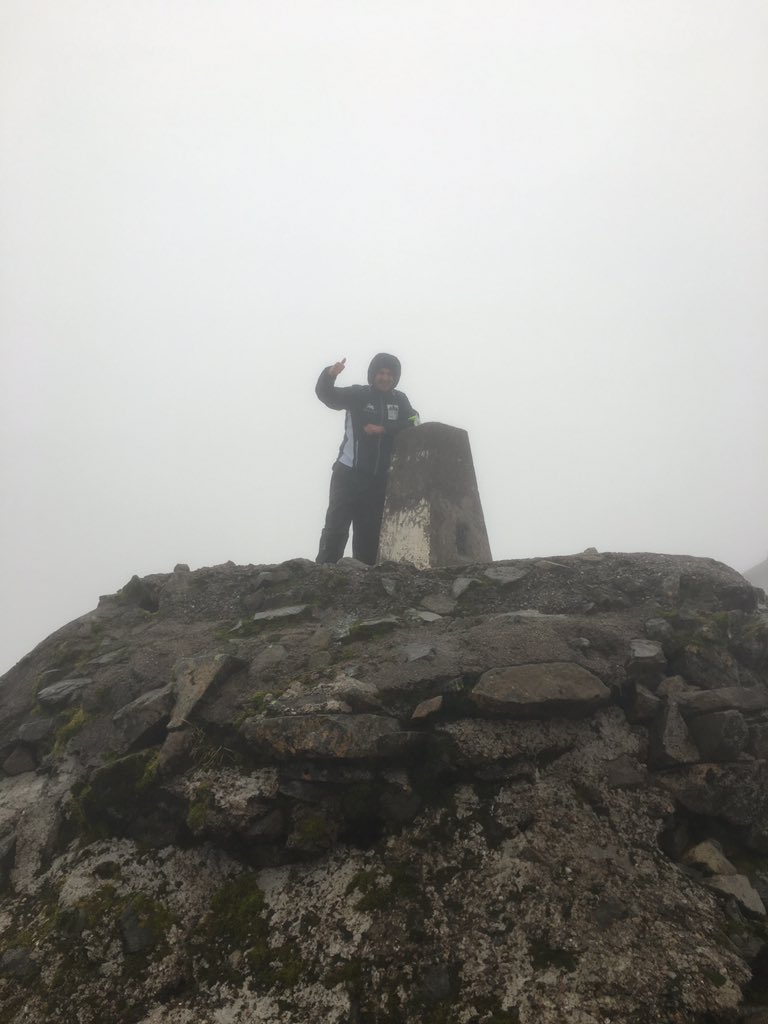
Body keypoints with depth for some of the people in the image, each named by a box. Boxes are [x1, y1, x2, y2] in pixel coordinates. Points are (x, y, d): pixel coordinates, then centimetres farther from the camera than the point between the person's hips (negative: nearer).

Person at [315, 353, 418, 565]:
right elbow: (327, 395, -10)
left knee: (370, 530, 7)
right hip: (349, 473, -3)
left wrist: (383, 429, -14)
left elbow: (413, 424, -3)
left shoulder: (400, 400, 10)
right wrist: (330, 375, -30)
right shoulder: (358, 394, 1)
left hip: (380, 478, 3)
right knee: (336, 524, -6)